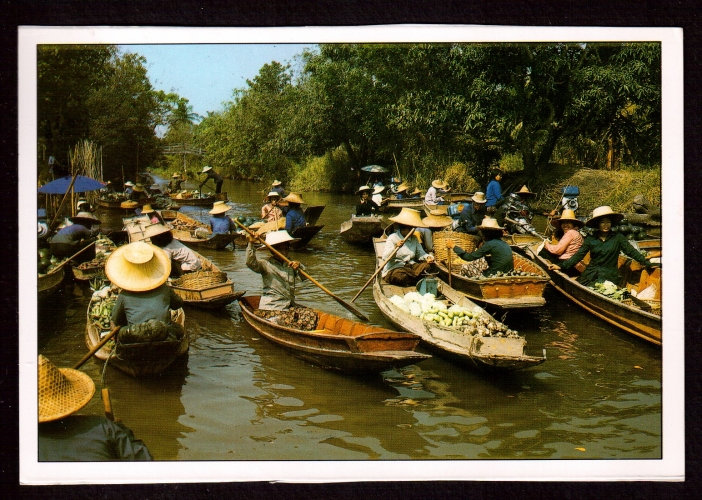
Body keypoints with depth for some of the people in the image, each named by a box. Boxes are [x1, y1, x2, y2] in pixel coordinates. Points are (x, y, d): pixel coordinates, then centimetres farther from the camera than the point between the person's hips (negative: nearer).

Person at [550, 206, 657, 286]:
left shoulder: (618, 238, 5)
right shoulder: (590, 239, 9)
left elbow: (631, 251, 4)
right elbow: (578, 255, 7)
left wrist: (647, 263, -6)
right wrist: (562, 266, -3)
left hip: (609, 276, -2)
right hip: (591, 274, 2)